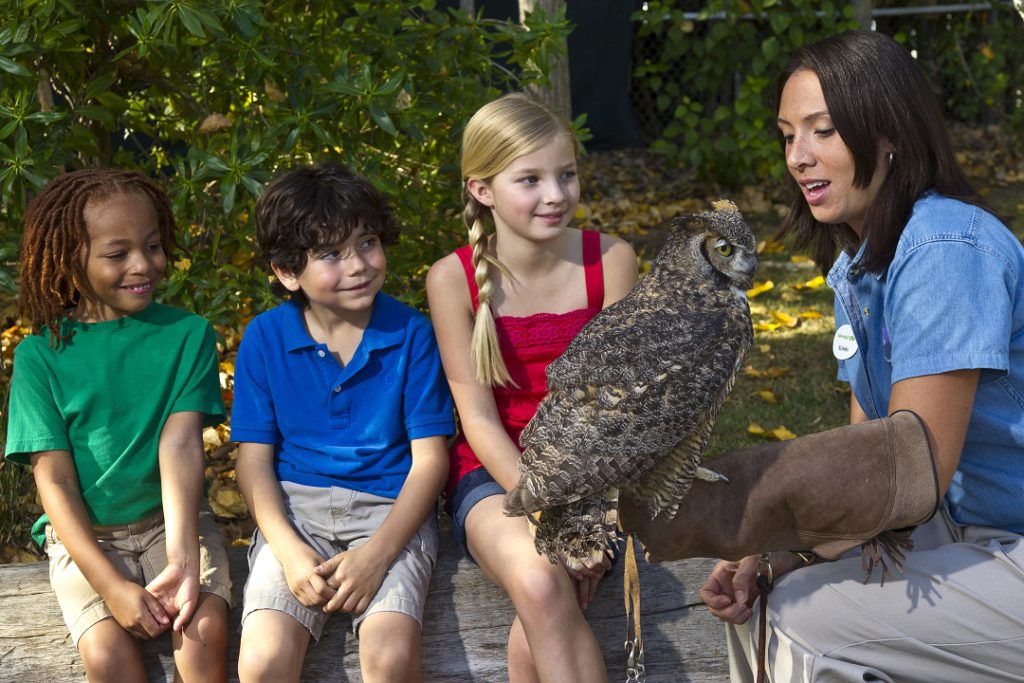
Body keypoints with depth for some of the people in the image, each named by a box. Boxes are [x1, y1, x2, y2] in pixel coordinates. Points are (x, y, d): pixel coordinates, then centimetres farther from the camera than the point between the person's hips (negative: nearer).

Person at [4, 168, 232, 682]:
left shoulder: (187, 334, -1)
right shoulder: (42, 354, -3)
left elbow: (180, 445, -12)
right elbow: (54, 479, -7)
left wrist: (182, 559, -26)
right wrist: (111, 585, -18)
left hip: (173, 521, 1)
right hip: (84, 534, -1)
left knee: (206, 629, -25)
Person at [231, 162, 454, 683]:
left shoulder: (410, 333, -2)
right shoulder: (265, 338, 2)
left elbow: (429, 457, -2)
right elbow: (254, 459, 2)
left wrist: (376, 554, -15)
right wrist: (291, 552, -14)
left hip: (391, 508, -1)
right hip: (296, 507, 1)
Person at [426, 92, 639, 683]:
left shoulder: (610, 260, -3)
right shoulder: (453, 279, -6)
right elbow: (479, 418, -8)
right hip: (496, 472, 0)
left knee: (536, 633, -28)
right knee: (537, 580, -33)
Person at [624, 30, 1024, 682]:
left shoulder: (946, 250, -23)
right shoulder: (855, 265, 7)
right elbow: (866, 451, 8)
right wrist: (771, 552, -8)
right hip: (967, 528, 9)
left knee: (807, 617, -17)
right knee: (760, 587, 2)